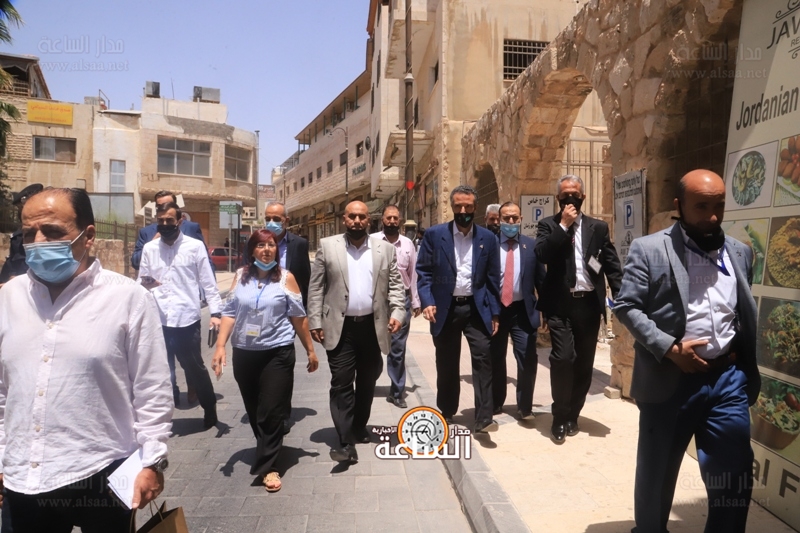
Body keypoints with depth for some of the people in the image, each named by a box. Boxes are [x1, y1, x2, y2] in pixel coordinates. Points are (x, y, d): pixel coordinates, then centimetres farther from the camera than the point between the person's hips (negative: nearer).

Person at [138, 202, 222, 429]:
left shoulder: (195, 246, 0)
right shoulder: (149, 249, 8)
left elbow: (208, 281, -1)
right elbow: (142, 281, 11)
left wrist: (216, 311, -9)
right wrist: (144, 283, -13)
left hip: (187, 319, -2)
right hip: (157, 320, 3)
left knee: (195, 368, 11)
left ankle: (210, 408, 32)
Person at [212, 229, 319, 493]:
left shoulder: (285, 278, -3)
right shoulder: (241, 278, 4)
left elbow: (298, 317, -1)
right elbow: (229, 313, 2)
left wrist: (310, 350, 3)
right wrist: (220, 346, -8)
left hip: (277, 353, -3)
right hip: (244, 353, 4)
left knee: (272, 411, -1)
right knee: (254, 410, 16)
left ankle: (268, 465, 12)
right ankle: (267, 451, 38)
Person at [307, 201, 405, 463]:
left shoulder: (385, 249, 4)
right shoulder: (327, 246, 1)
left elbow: (395, 285, 4)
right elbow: (316, 287, 0)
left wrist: (397, 313, -10)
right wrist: (315, 322, -5)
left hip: (373, 326, 2)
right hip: (341, 327, -2)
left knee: (367, 382, 14)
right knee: (341, 383, -3)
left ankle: (359, 427, 33)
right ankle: (347, 442, 3)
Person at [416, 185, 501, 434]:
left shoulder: (488, 238, 3)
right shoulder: (434, 234, -1)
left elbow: (492, 278, 5)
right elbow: (424, 271, -2)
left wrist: (494, 313, 2)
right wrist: (427, 301, -15)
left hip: (476, 308, 1)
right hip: (445, 308, 0)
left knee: (483, 358, -8)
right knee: (446, 364, 11)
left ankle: (483, 418, 2)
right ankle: (446, 412, 30)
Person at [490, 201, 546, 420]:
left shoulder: (531, 245, 2)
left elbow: (541, 279, 4)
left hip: (523, 310, 0)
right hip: (494, 309, 0)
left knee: (527, 360, 1)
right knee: (495, 360, 14)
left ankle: (525, 407, 19)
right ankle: (495, 404, 33)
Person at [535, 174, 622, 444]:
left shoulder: (598, 227, 10)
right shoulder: (548, 225, 5)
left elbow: (612, 264, 5)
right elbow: (541, 255, -13)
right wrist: (563, 225, -12)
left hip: (589, 303, 3)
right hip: (560, 304, -3)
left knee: (584, 363, 9)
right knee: (563, 358, -13)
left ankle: (572, 415, 28)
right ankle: (560, 418, 8)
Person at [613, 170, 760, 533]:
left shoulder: (740, 253, 9)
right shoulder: (649, 249, -6)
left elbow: (747, 315, 15)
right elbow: (626, 306, -9)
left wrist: (747, 368, 8)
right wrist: (669, 347, -18)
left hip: (728, 377, 4)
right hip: (669, 378, -3)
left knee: (734, 476, 9)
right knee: (656, 471, 14)